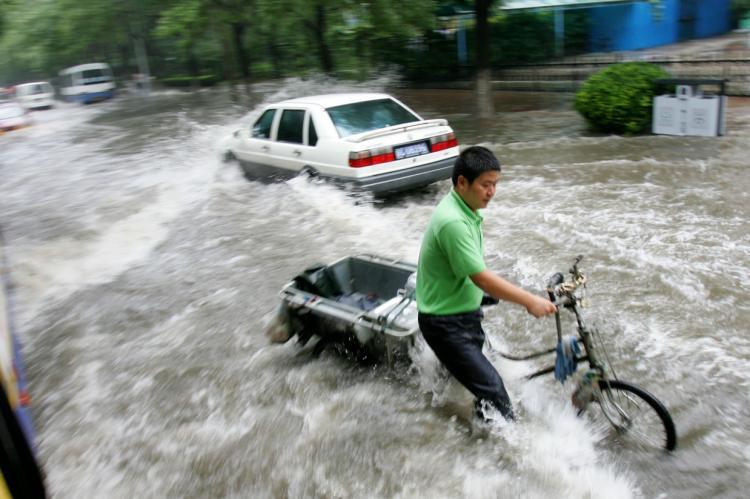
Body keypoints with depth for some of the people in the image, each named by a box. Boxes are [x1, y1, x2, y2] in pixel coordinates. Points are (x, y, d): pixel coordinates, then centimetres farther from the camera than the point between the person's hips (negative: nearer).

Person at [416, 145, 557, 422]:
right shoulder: (453, 222, -28)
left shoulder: (466, 210, 4)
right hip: (446, 324, -10)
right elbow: (481, 278, -28)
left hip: (467, 314, 10)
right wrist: (531, 301, -23)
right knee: (492, 390, -10)